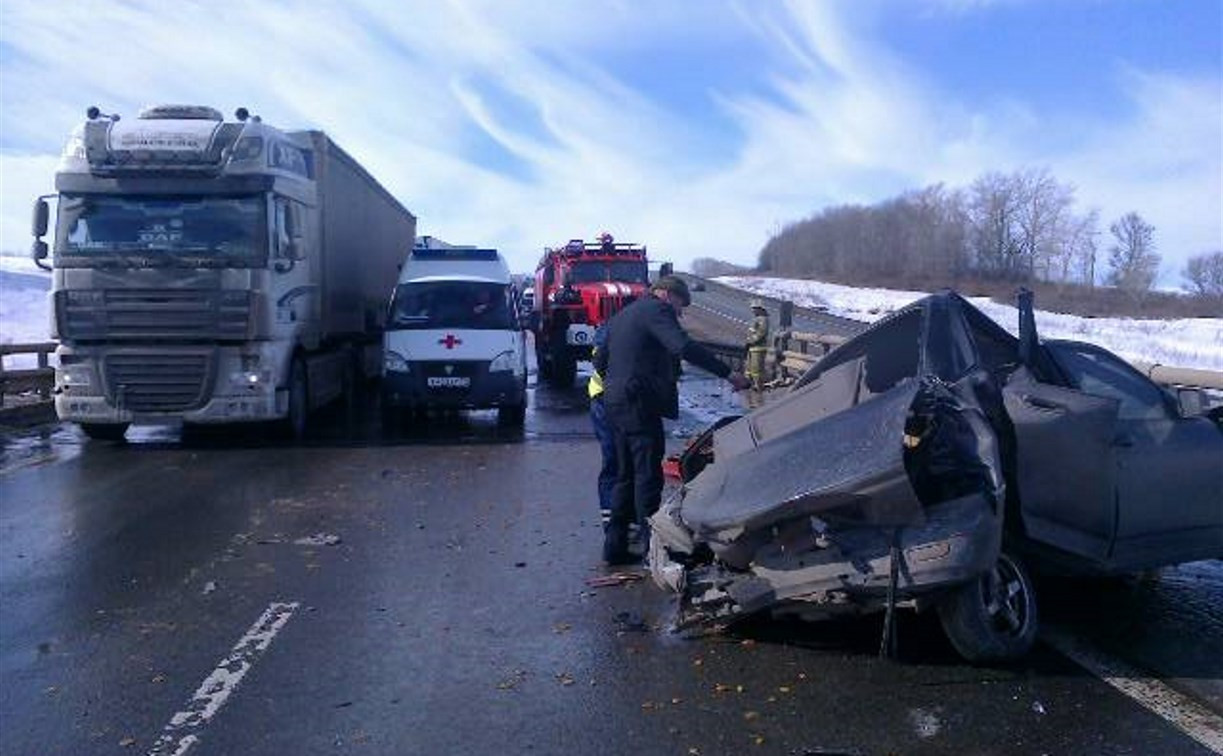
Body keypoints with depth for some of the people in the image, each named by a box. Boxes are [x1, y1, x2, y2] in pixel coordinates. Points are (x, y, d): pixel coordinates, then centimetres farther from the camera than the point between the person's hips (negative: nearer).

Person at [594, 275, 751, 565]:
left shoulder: (622, 315, 22)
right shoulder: (656, 309, -7)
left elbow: (600, 360, 25)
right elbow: (683, 347, -23)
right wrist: (728, 373, -24)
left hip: (615, 402, 9)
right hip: (639, 403, -9)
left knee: (626, 474, 15)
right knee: (648, 476, -6)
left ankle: (615, 544, 18)